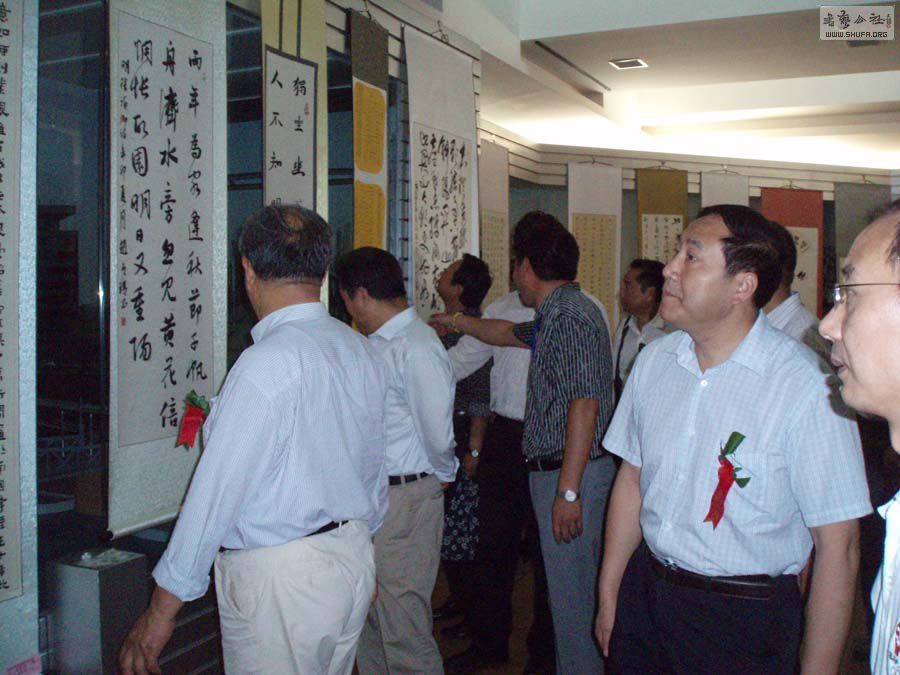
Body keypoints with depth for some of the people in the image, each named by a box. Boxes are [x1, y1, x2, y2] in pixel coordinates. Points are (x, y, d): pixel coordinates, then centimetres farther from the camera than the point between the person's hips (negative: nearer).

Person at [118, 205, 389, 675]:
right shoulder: (362, 352, 5)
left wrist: (161, 609, -11)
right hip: (353, 556, 8)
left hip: (279, 581, -8)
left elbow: (217, 490, -20)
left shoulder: (268, 362, -21)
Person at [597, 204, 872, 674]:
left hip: (745, 621, -4)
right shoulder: (654, 360, -1)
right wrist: (608, 599, 9)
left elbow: (837, 547, -16)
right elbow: (632, 478, 6)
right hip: (644, 596, 5)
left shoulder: (807, 388, -20)